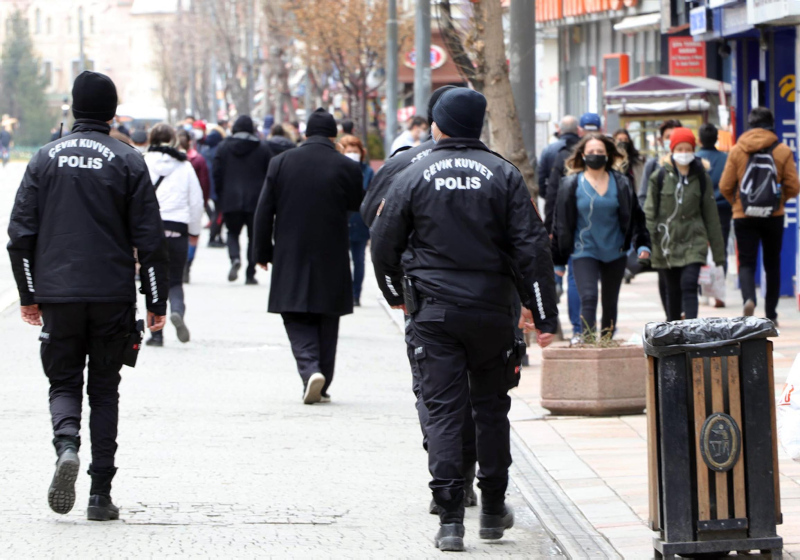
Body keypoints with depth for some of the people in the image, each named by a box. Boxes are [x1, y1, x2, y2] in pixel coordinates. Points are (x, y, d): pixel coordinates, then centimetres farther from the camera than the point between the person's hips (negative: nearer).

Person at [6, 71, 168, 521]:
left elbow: (21, 233, 4)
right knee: (105, 388, 8)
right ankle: (101, 493, 4)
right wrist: (156, 302, 2)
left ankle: (66, 443, -22)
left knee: (64, 382, 10)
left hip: (57, 294, 1)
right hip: (112, 294, -1)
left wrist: (29, 294, 12)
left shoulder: (46, 158, 4)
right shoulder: (128, 161, -2)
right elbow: (149, 238, -4)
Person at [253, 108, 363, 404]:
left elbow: (264, 211, -1)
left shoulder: (281, 163, -3)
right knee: (326, 324, 11)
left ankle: (310, 370, -21)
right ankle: (322, 387, 13)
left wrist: (263, 252, 7)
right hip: (331, 263, 0)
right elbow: (359, 205, 8)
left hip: (290, 259, 0)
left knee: (298, 323, 3)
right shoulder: (346, 167, -7)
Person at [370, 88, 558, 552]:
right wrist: (544, 314, 0)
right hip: (492, 309, 1)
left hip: (433, 313, -1)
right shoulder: (503, 175, -1)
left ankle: (450, 519, -10)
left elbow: (384, 244, 6)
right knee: (491, 407, 15)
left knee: (443, 410, -1)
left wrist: (397, 295, 24)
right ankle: (493, 509, 21)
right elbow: (532, 247, -4)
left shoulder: (415, 177, 0)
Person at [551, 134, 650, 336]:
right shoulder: (571, 184, -2)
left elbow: (635, 215, 8)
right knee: (588, 299, -17)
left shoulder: (621, 183, 3)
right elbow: (561, 224, 1)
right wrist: (558, 260, 0)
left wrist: (642, 244, -5)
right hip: (584, 253, -3)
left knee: (610, 303, 11)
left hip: (615, 253, 3)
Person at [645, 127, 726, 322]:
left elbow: (711, 216, 8)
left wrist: (718, 251, 8)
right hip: (666, 242, 1)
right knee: (673, 290, 8)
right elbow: (650, 211, 2)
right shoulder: (660, 176, 1)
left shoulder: (701, 178, 4)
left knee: (689, 285, -15)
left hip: (693, 241, -1)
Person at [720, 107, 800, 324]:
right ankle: (771, 314, 17)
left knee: (746, 263, 2)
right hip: (774, 217, 0)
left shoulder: (737, 151, -2)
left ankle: (749, 298, -27)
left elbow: (725, 186, -1)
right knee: (772, 265, 14)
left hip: (744, 217, 0)